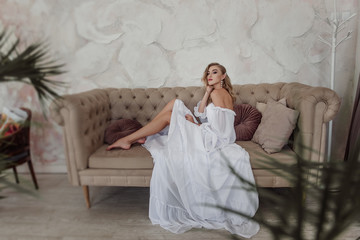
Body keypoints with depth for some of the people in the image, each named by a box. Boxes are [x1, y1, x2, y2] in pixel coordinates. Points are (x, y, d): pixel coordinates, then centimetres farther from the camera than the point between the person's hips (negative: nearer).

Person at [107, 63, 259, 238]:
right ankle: (143, 136, 4)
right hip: (207, 135, 10)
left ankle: (128, 139, -4)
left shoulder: (217, 92, -11)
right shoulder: (221, 92, 20)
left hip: (210, 139, -10)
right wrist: (207, 92, 1)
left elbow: (217, 128, -18)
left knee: (168, 116, -12)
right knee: (174, 103, 6)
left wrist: (193, 124, -5)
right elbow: (200, 113, 10)